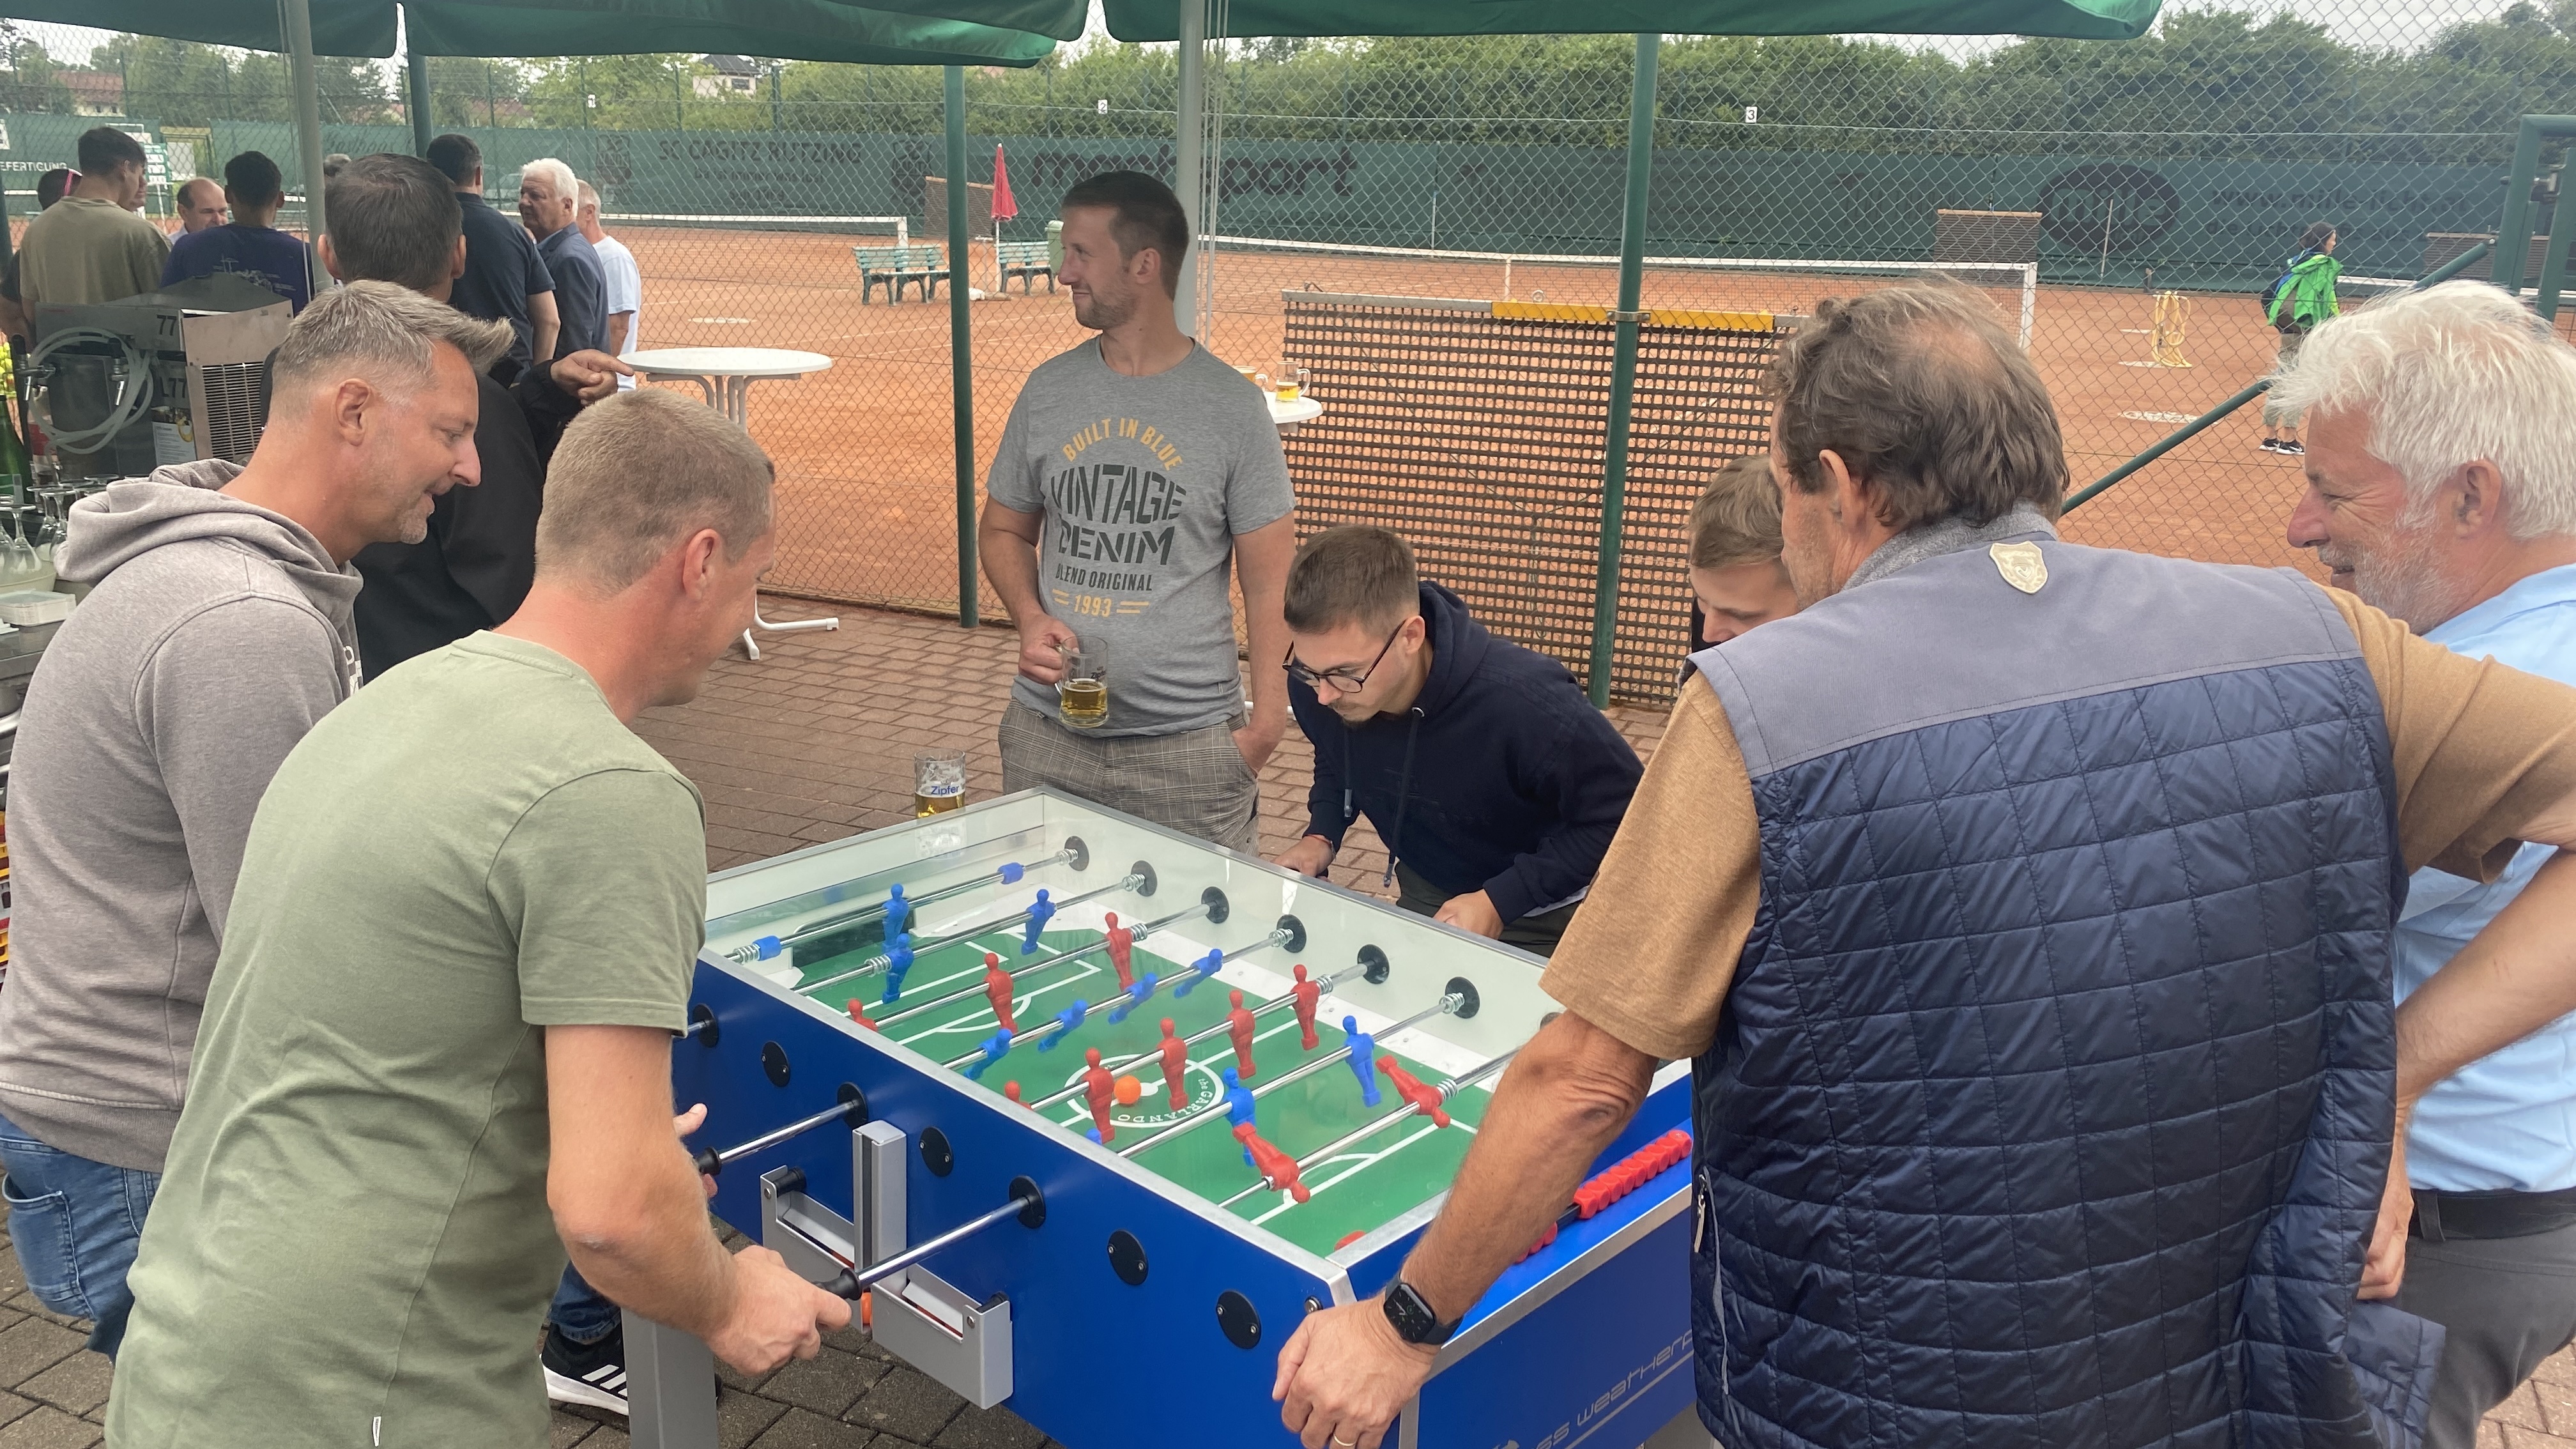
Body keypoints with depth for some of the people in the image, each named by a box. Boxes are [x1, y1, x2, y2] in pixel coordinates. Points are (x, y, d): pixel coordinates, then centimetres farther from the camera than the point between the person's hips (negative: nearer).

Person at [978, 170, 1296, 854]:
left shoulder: (1231, 406, -5)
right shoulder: (1048, 390, 6)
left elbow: (1268, 579, -4)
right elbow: (1004, 529, 16)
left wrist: (1268, 715, -12)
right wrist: (1030, 617, -4)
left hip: (1189, 745, -3)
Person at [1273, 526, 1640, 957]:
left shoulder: (1526, 703, -36)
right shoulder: (1314, 685, -19)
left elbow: (1622, 815, -22)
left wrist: (1500, 901, -27)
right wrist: (1321, 837, -12)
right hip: (1423, 899, 3)